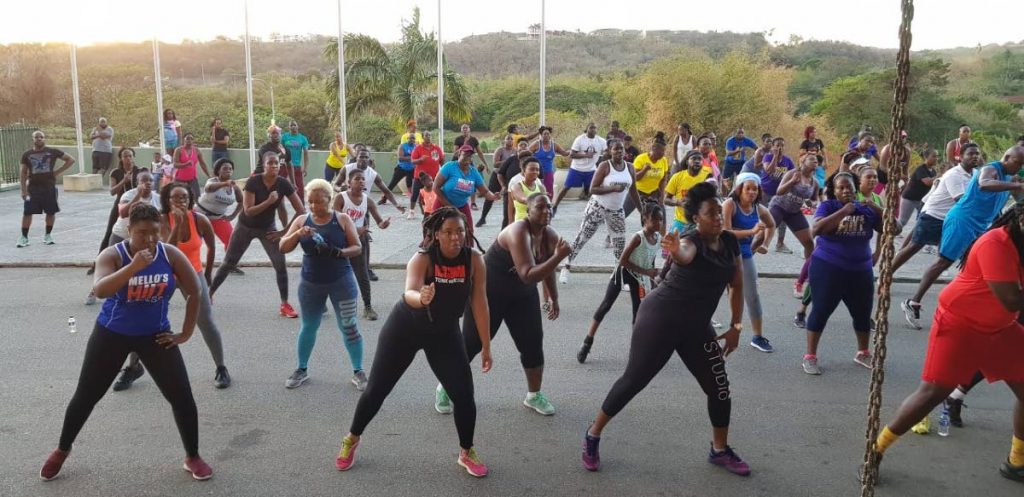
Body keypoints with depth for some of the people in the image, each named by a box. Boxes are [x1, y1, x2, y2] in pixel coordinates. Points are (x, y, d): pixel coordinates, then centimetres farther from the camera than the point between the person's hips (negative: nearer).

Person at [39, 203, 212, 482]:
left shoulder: (170, 255, -12)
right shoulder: (112, 255, -18)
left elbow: (194, 292, -3)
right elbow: (99, 290, -36)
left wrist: (185, 333, -4)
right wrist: (134, 267, -46)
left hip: (155, 335, 1)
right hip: (112, 334, -1)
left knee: (182, 396, -3)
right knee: (86, 395, 12)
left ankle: (192, 457, 15)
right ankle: (62, 450, 39)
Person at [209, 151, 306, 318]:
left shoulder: (283, 184, -17)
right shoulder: (253, 182, -23)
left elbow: (301, 211, -14)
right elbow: (248, 210, -29)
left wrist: (285, 231, -14)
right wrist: (269, 201, -38)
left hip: (267, 228, 2)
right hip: (245, 227, -1)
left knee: (280, 264, -14)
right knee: (228, 263, 9)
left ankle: (284, 305, -4)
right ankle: (209, 294, 28)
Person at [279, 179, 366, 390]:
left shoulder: (342, 219, -5)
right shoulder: (302, 220, 1)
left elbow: (357, 248, -5)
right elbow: (283, 248, -2)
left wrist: (338, 252, -25)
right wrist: (297, 234, -22)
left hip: (341, 281, -2)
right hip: (310, 283, 2)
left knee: (349, 326, 0)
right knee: (308, 327, 13)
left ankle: (358, 372, 11)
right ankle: (302, 369, 30)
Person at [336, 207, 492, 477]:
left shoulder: (474, 260, -18)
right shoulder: (422, 258, -27)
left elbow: (479, 303, -11)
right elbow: (409, 293, -44)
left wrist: (486, 346, -8)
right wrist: (421, 298, -68)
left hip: (444, 334, 2)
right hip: (404, 328, -2)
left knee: (464, 394, -5)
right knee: (376, 389, 6)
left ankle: (466, 453, 20)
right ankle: (351, 440, 32)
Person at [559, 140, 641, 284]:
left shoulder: (630, 168, 1)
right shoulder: (605, 166, -13)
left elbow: (633, 192, 11)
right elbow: (593, 188, -18)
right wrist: (613, 188, -28)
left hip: (617, 211, 5)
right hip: (597, 207, -4)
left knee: (620, 243, 4)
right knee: (581, 238, 1)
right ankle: (566, 267, 13)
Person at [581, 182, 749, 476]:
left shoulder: (730, 242, 0)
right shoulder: (691, 242, -21)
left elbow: (737, 285, 10)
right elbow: (684, 255, -46)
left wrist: (736, 326, 5)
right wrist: (675, 251, -70)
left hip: (697, 325, 7)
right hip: (660, 318, -7)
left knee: (719, 387, 5)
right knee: (634, 380, 0)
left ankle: (720, 451, 26)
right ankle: (593, 436, 17)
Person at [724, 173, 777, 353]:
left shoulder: (760, 209, 0)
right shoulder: (729, 204, -17)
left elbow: (772, 225, 22)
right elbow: (725, 232, -27)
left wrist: (764, 244, 10)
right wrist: (752, 232, -30)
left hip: (745, 255, 5)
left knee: (752, 296, 7)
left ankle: (758, 337, 18)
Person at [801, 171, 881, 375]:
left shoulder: (866, 209, 3)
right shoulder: (828, 206, -6)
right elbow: (816, 229, -24)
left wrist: (879, 209, -13)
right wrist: (843, 211, -25)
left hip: (860, 270, 4)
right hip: (827, 268, -4)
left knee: (863, 313, 16)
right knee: (820, 311, -1)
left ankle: (863, 353, 36)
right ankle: (810, 356, 10)